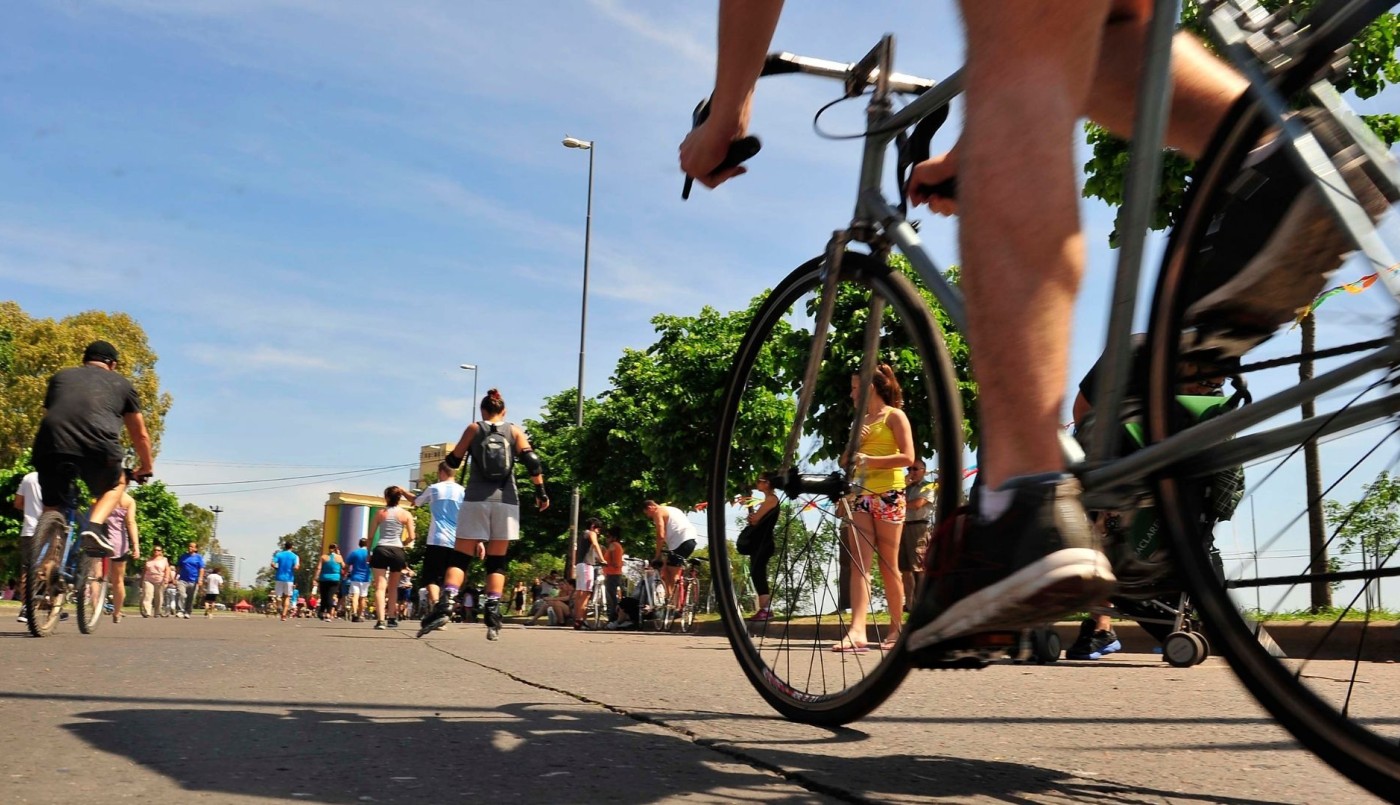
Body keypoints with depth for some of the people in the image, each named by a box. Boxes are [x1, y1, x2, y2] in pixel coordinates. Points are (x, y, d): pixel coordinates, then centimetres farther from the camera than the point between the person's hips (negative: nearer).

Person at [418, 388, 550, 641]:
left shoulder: (474, 429, 7)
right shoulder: (514, 431, 9)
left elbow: (453, 462, 11)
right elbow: (532, 463, -2)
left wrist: (454, 453, 33)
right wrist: (541, 492, 3)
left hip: (476, 500, -1)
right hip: (506, 502, 1)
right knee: (497, 561, 7)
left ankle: (445, 606, -18)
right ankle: (492, 615, -4)